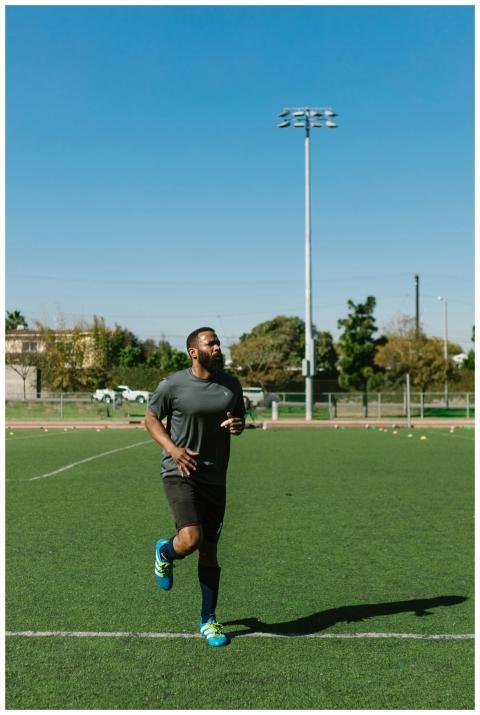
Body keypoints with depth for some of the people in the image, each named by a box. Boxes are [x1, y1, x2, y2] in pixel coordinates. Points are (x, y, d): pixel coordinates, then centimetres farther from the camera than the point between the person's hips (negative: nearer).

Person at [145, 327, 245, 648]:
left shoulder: (231, 384, 5)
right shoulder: (173, 385, -9)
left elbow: (240, 418, 19)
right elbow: (151, 419, 2)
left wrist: (238, 425, -7)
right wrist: (172, 448, -13)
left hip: (215, 479, 4)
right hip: (180, 474, -4)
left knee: (209, 552, 10)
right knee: (191, 539, -22)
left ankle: (208, 620, 26)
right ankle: (165, 553, 15)